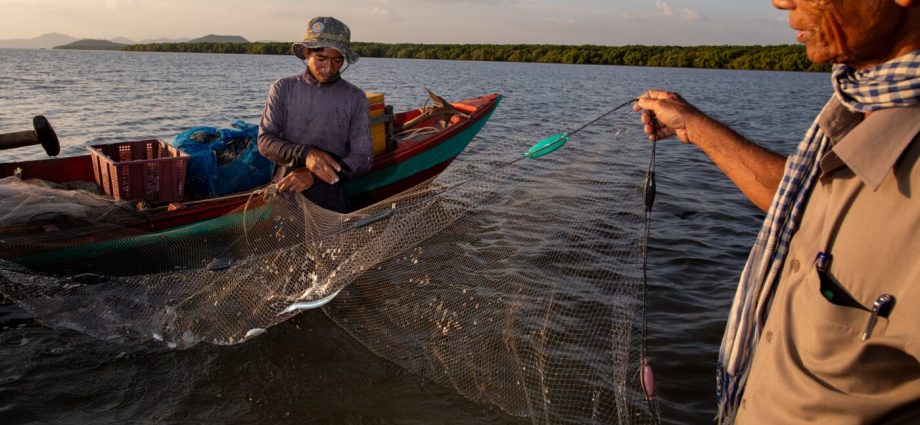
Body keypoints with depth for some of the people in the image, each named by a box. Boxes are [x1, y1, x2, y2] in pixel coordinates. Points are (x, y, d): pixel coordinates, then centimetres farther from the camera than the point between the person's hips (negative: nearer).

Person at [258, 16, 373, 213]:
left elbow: (362, 159, -3)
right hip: (285, 188, 1)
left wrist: (313, 175, -16)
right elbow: (265, 141, 0)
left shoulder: (355, 98, 2)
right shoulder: (284, 88, 7)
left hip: (330, 197, -1)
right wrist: (305, 154, -20)